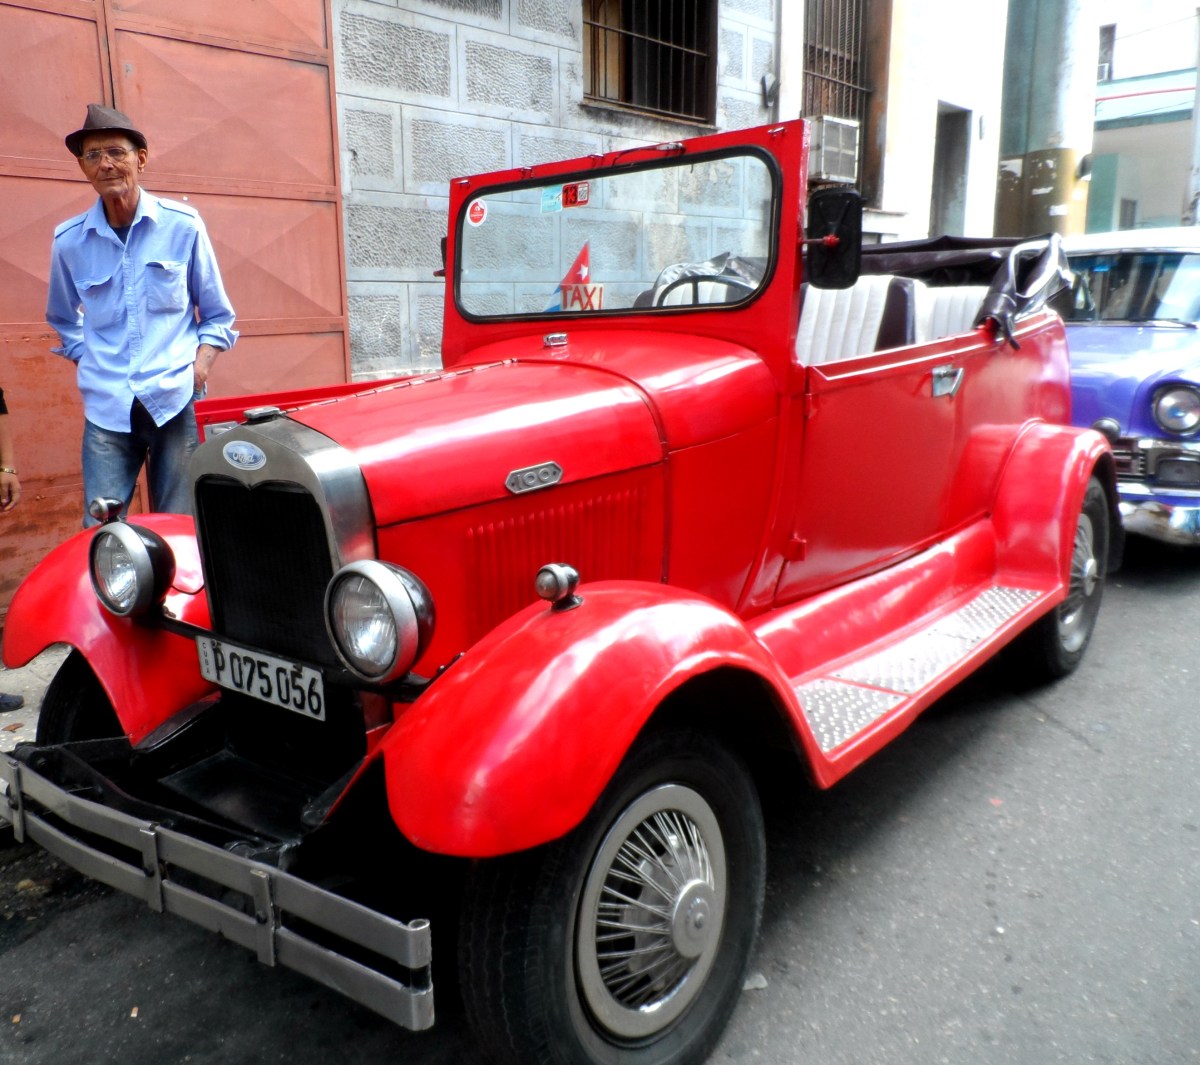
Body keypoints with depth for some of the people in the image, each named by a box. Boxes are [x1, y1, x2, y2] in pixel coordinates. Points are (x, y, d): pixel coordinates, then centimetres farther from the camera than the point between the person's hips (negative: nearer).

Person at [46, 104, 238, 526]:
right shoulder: (69, 240, 6)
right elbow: (63, 320, 24)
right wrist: (88, 360, 10)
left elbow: (217, 315, 10)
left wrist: (200, 364, -4)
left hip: (176, 401, -1)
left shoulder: (183, 226, 2)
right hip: (107, 408, 1)